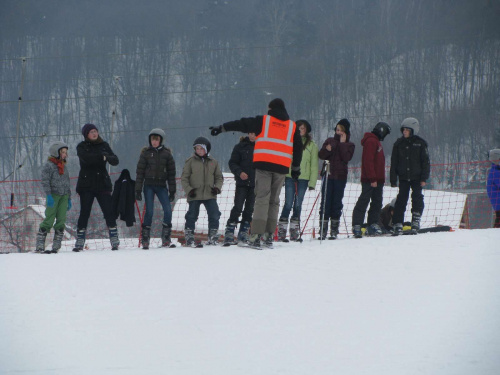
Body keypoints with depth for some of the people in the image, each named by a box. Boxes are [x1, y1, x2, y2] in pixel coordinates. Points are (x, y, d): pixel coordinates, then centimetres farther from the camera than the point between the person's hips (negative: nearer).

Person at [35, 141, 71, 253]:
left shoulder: (64, 166, 17)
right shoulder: (49, 165, -5)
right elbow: (45, 181, -11)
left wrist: (69, 198, 19)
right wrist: (49, 196, -19)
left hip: (63, 196, 7)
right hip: (54, 195, -7)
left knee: (61, 221, 0)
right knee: (49, 220, -10)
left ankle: (56, 246, 3)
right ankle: (39, 246, -8)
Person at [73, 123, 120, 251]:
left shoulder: (104, 145, 11)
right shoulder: (81, 147, 3)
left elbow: (115, 161, 1)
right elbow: (86, 158, -18)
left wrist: (108, 157, -20)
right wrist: (101, 157, -23)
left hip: (103, 183, 2)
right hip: (86, 185, -2)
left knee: (109, 212, -7)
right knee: (84, 212, -3)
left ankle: (114, 239, -4)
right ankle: (80, 241, 3)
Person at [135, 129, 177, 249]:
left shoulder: (166, 153, 6)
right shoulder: (146, 153, 3)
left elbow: (171, 173, 9)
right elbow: (140, 172, 3)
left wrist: (172, 191, 5)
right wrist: (138, 190, -3)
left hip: (161, 186, 1)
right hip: (149, 185, -1)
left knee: (168, 210, -11)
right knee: (149, 211, -10)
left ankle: (166, 239, 0)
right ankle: (145, 239, -2)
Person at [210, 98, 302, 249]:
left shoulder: (263, 121, 6)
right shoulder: (292, 126, 15)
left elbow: (241, 124, 5)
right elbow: (298, 148, 19)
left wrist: (221, 128, 11)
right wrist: (296, 167, 29)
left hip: (264, 163, -3)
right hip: (282, 167, 3)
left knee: (262, 199, -6)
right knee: (274, 201, 13)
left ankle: (256, 237, -16)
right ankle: (269, 236, 11)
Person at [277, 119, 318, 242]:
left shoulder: (311, 145, 8)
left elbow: (314, 165, 7)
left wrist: (312, 181, 0)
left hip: (303, 178, 1)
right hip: (290, 176, -1)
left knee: (298, 205, 3)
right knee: (288, 203, -8)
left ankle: (295, 231, 11)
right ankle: (281, 231, -5)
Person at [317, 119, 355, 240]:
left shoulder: (349, 145, 8)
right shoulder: (330, 141, 12)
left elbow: (347, 157, -9)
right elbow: (321, 155, 4)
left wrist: (342, 144, -7)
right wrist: (327, 150, -15)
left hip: (340, 176, -1)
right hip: (328, 175, 1)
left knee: (337, 202, 0)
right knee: (325, 202, -5)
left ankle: (334, 230, 5)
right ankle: (323, 229, -5)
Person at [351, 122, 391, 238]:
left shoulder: (376, 141, 22)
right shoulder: (371, 141, -11)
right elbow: (368, 161, -19)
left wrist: (381, 179, 19)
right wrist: (372, 178, -23)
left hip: (377, 179, 10)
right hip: (369, 180, -10)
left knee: (377, 202, 9)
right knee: (363, 202, -10)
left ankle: (373, 225, 12)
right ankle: (357, 226, -12)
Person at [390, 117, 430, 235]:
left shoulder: (420, 143, 2)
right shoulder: (398, 144, 7)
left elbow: (425, 162, 3)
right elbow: (394, 163, 8)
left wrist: (424, 178, -5)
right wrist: (393, 180, 3)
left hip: (416, 177, -1)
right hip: (403, 177, 1)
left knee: (417, 197, -9)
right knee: (401, 199, -3)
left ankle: (416, 222, -2)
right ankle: (398, 225, -4)